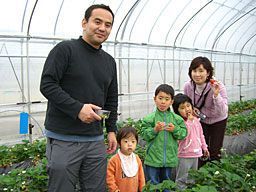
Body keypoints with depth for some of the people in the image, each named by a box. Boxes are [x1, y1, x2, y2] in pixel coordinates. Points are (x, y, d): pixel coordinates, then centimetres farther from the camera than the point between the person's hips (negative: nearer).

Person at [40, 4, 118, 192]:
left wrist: (112, 130, 13)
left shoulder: (110, 61, 13)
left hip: (96, 140, 6)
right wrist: (78, 108, -20)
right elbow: (47, 85, -13)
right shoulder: (65, 49, -5)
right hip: (63, 139, -5)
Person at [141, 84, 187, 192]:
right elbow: (144, 135, -9)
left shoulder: (176, 118, 0)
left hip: (169, 158, 3)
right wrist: (155, 130, -24)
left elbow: (184, 133, 2)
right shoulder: (150, 118, -8)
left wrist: (175, 130, -15)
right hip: (153, 158, -2)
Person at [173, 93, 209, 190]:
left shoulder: (196, 119, 4)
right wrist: (189, 121, -29)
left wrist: (204, 148, 19)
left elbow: (201, 135, 15)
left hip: (195, 154, 7)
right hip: (184, 156, -7)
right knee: (181, 179, 3)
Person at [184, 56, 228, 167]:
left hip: (218, 121, -2)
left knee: (214, 152, 3)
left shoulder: (218, 87, -31)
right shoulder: (188, 86, -21)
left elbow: (223, 112, -37)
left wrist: (216, 95, -48)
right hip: (200, 120, 3)